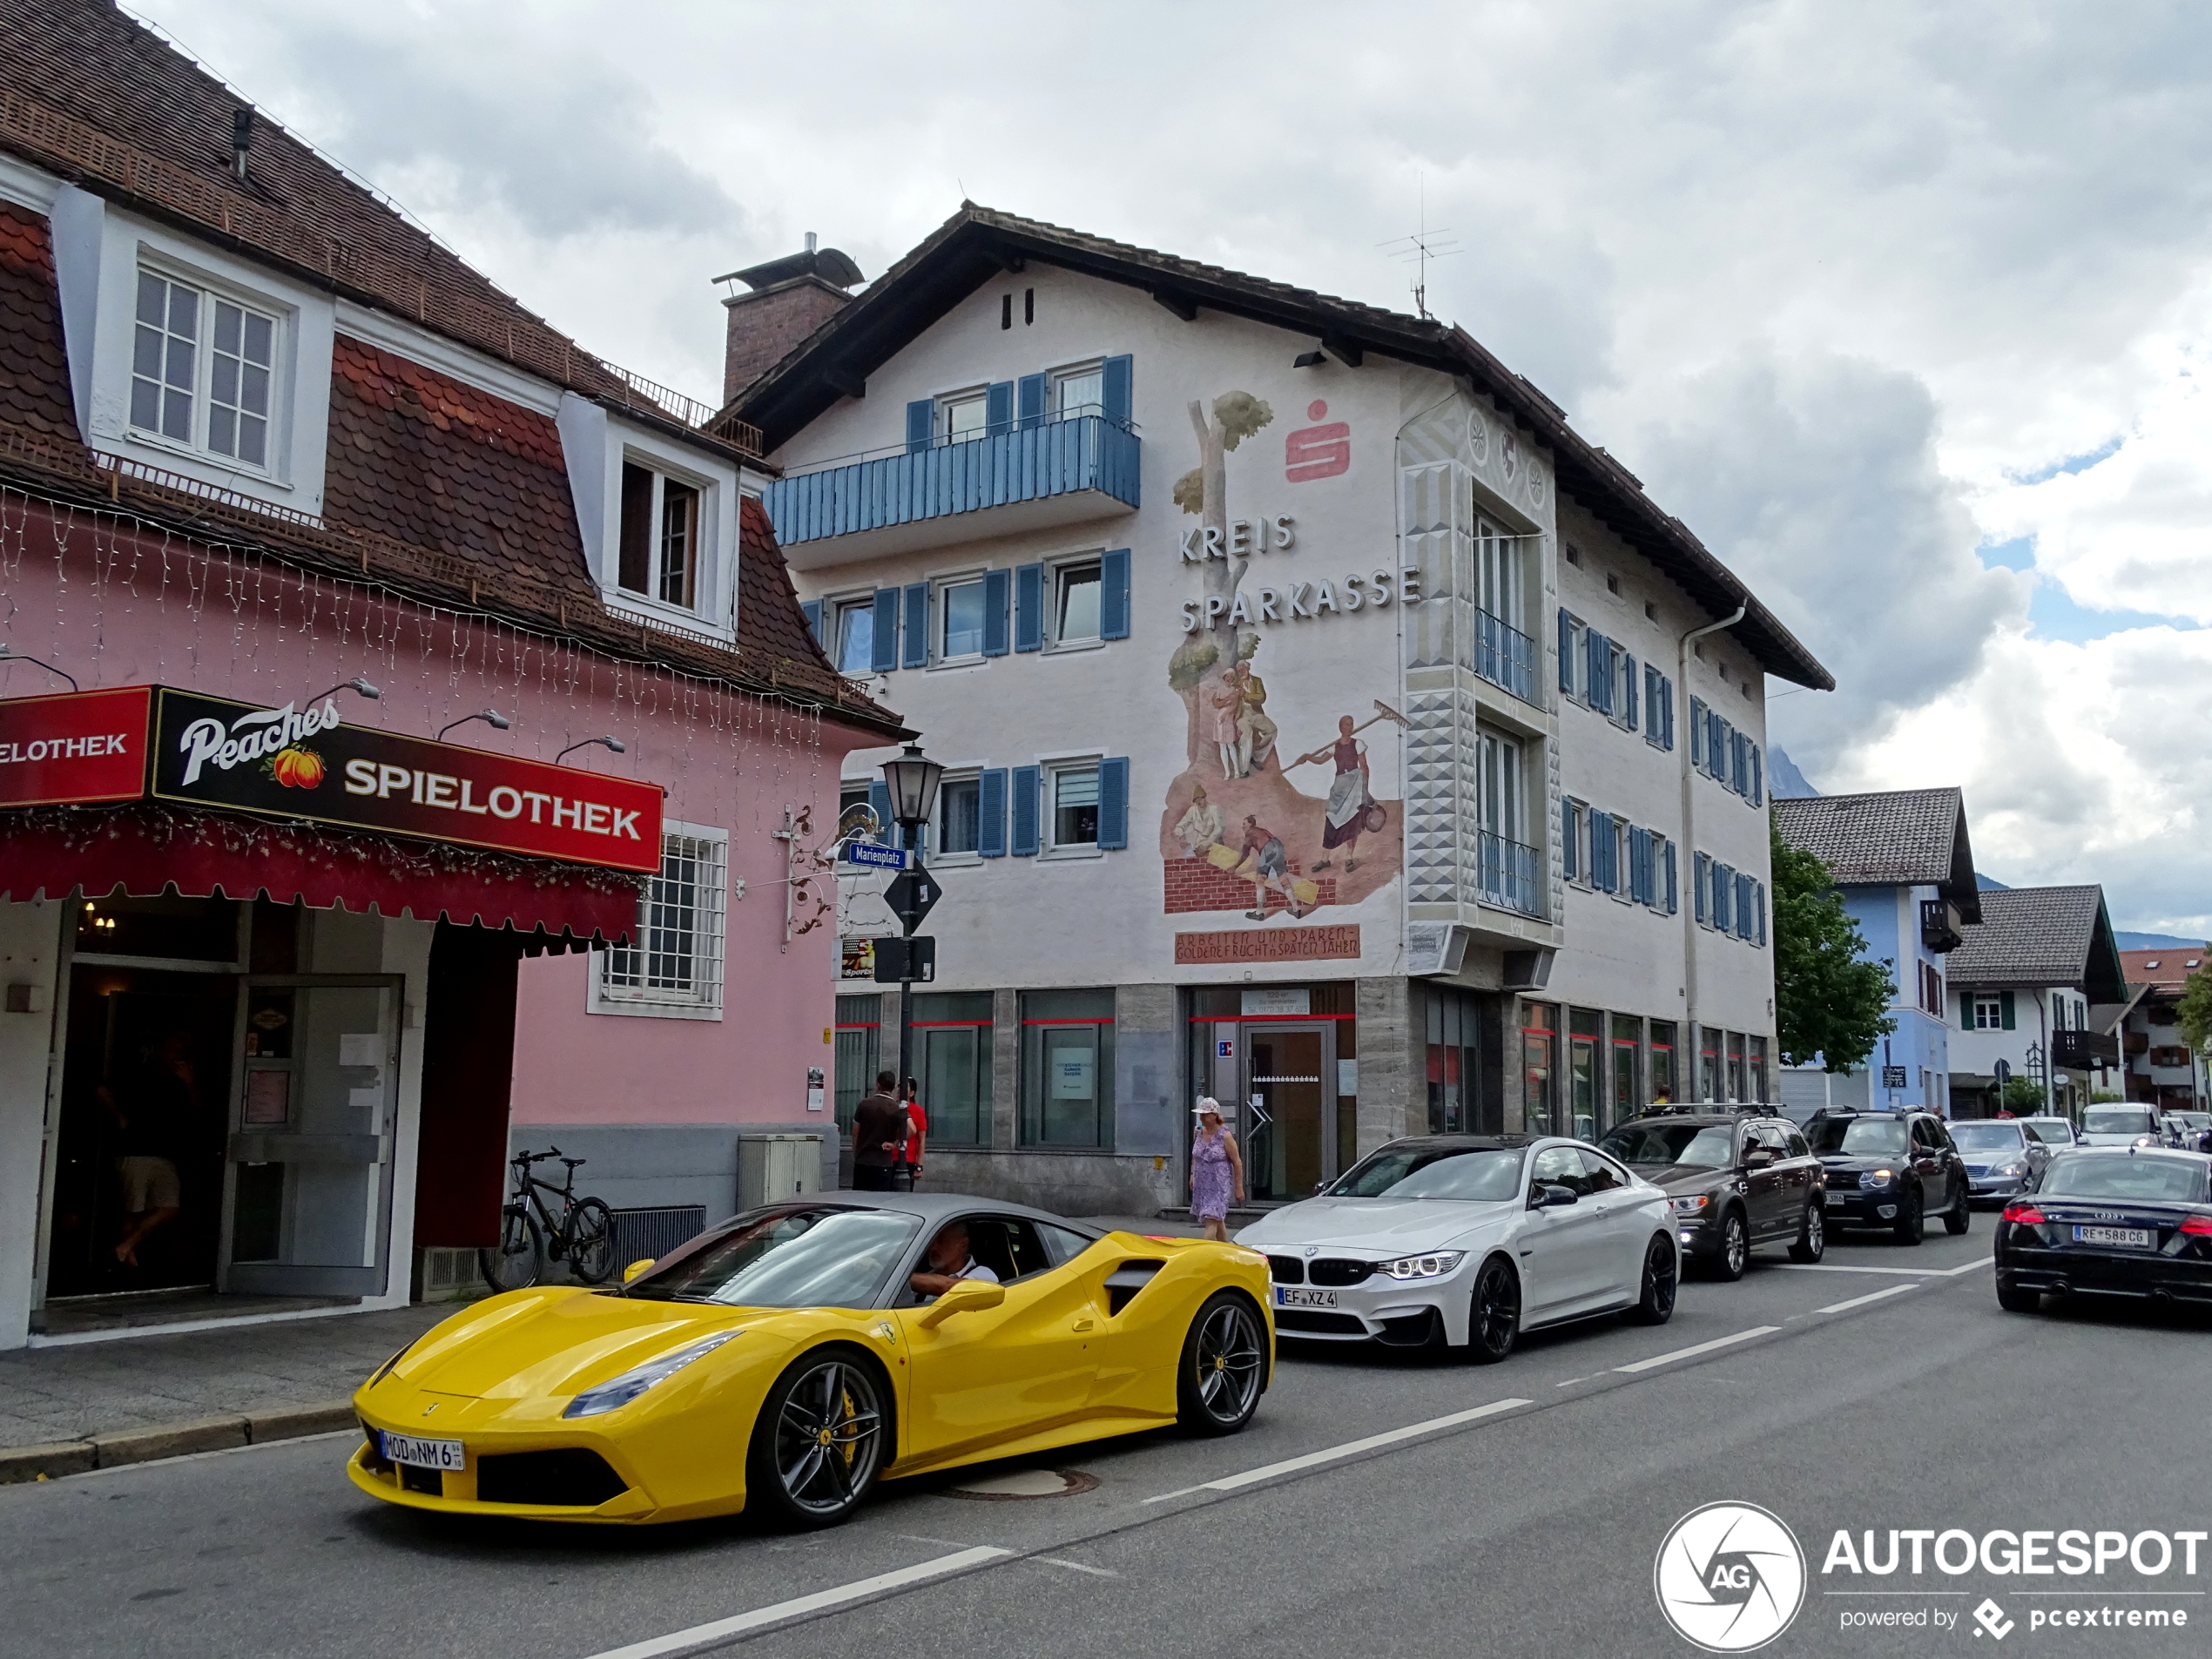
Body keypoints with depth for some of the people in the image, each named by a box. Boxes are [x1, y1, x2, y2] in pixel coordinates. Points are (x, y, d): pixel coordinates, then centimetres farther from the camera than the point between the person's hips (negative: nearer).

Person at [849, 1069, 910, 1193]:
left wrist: (855, 1155, 14)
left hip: (862, 1161, 2)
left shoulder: (865, 1104, -1)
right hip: (883, 1163, -2)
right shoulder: (898, 1109, -5)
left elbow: (855, 1133, 5)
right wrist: (894, 1144, 0)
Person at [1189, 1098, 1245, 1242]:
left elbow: (1237, 1163, -9)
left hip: (1220, 1185, -6)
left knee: (1212, 1220, -14)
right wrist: (1192, 1175, 18)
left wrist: (1239, 1187, -8)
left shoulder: (1225, 1136, -13)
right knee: (1218, 1220, 16)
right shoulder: (1198, 1132, 4)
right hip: (1201, 1184, 6)